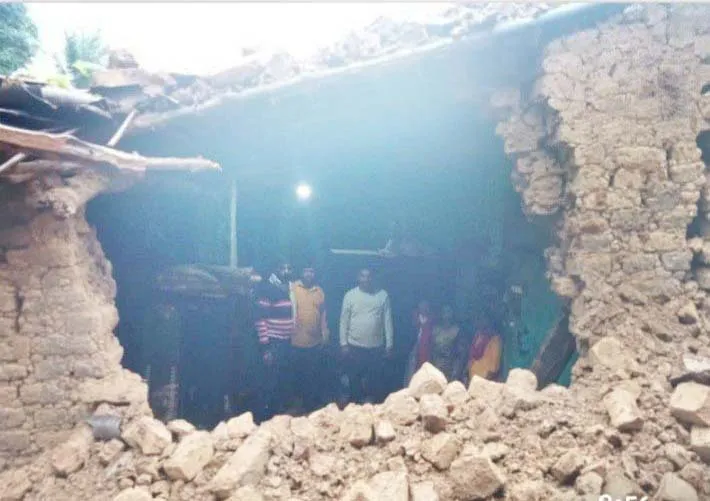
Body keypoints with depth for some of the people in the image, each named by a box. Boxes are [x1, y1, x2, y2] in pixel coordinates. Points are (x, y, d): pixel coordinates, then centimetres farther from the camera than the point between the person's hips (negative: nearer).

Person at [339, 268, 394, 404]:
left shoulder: (382, 295, -1)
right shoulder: (350, 295, -3)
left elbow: (388, 321, 0)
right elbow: (344, 321, 0)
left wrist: (389, 345, -1)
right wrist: (343, 343, -4)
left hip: (376, 347, 1)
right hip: (355, 347, 0)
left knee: (376, 380, 10)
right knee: (355, 380, 10)